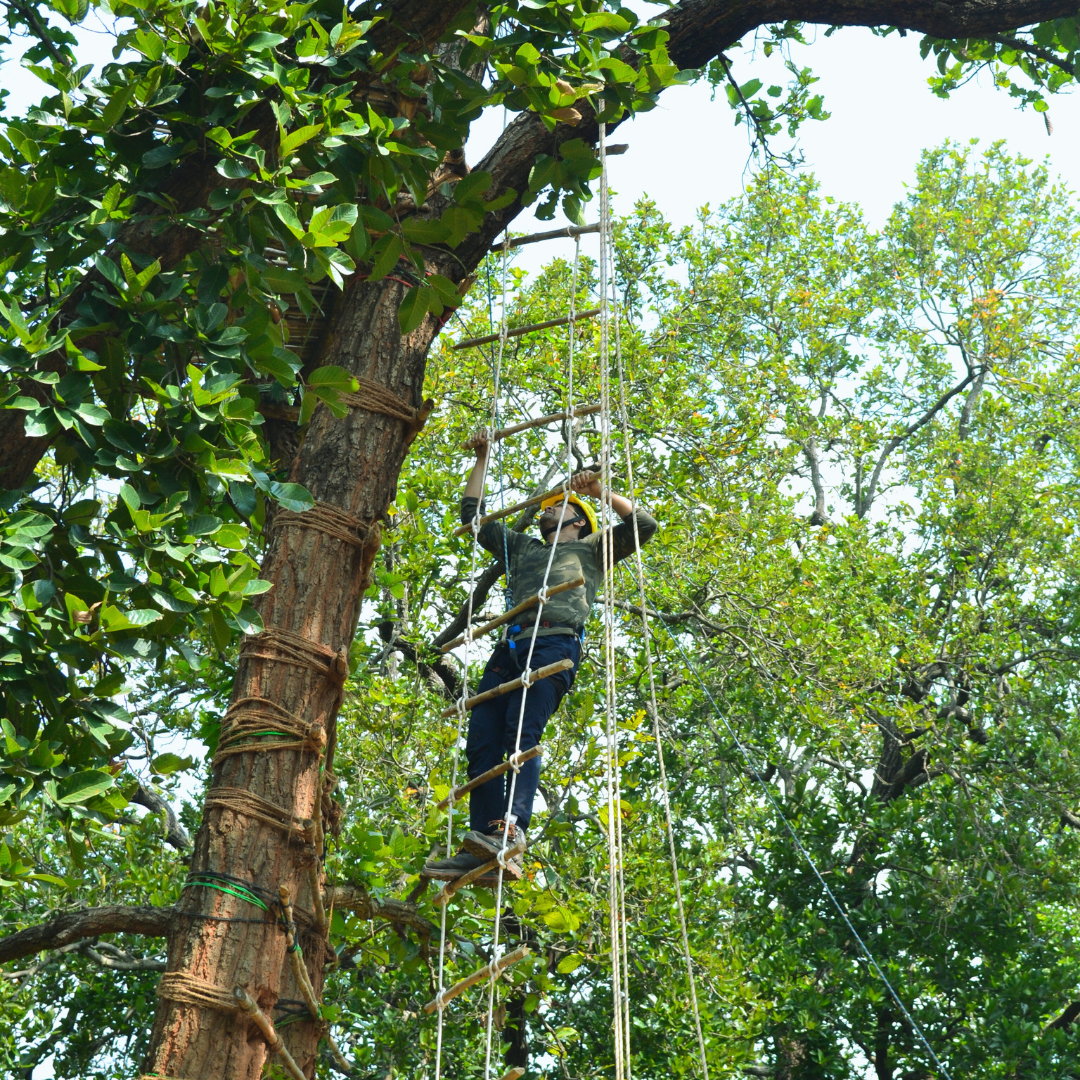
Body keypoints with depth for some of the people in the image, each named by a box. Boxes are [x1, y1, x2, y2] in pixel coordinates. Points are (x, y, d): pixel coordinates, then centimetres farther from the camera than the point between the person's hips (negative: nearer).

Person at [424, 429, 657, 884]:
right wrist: (482, 458, 44)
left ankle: (509, 833, -40)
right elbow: (473, 514, 45)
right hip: (510, 645, 5)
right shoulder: (521, 548, 41)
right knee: (482, 741, -13)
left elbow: (644, 525, 17)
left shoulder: (590, 548, 29)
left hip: (555, 643, -5)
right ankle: (479, 849, -21)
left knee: (521, 735, -26)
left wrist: (601, 491, 12)